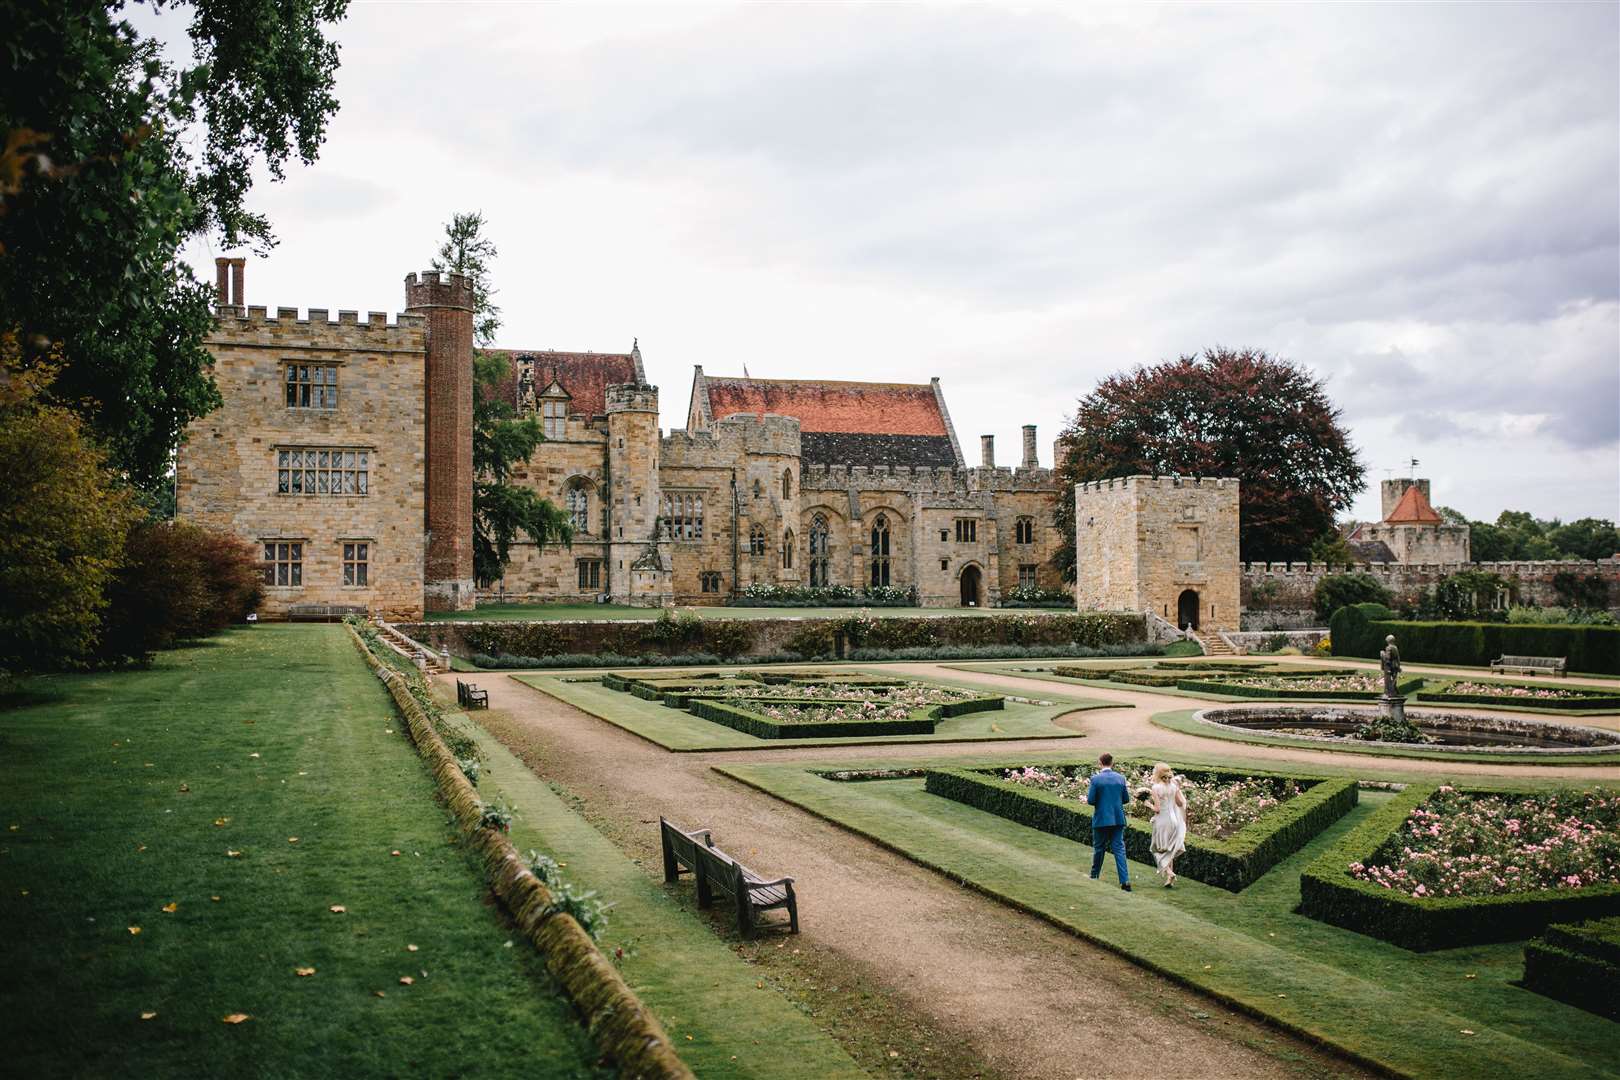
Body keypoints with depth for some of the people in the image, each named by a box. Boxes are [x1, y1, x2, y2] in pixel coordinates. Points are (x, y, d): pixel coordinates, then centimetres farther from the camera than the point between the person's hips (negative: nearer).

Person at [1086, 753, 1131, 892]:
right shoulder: (1120, 778, 1)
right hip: (1118, 819, 2)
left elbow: (1090, 800, -11)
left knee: (1098, 848, 13)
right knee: (1119, 848, 2)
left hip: (1101, 820, -2)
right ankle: (1125, 880, -8)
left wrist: (1088, 790, 8)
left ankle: (1094, 877, 27)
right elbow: (1125, 799, 7)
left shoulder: (1096, 779, -11)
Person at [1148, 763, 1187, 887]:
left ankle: (1169, 873, -9)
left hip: (1162, 821, -5)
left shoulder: (1156, 788, -15)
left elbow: (1157, 809, -17)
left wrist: (1149, 804, 0)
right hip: (1174, 820, 5)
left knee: (1160, 850, 11)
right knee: (1169, 851, 18)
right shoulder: (1174, 785, -1)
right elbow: (1181, 803, 5)